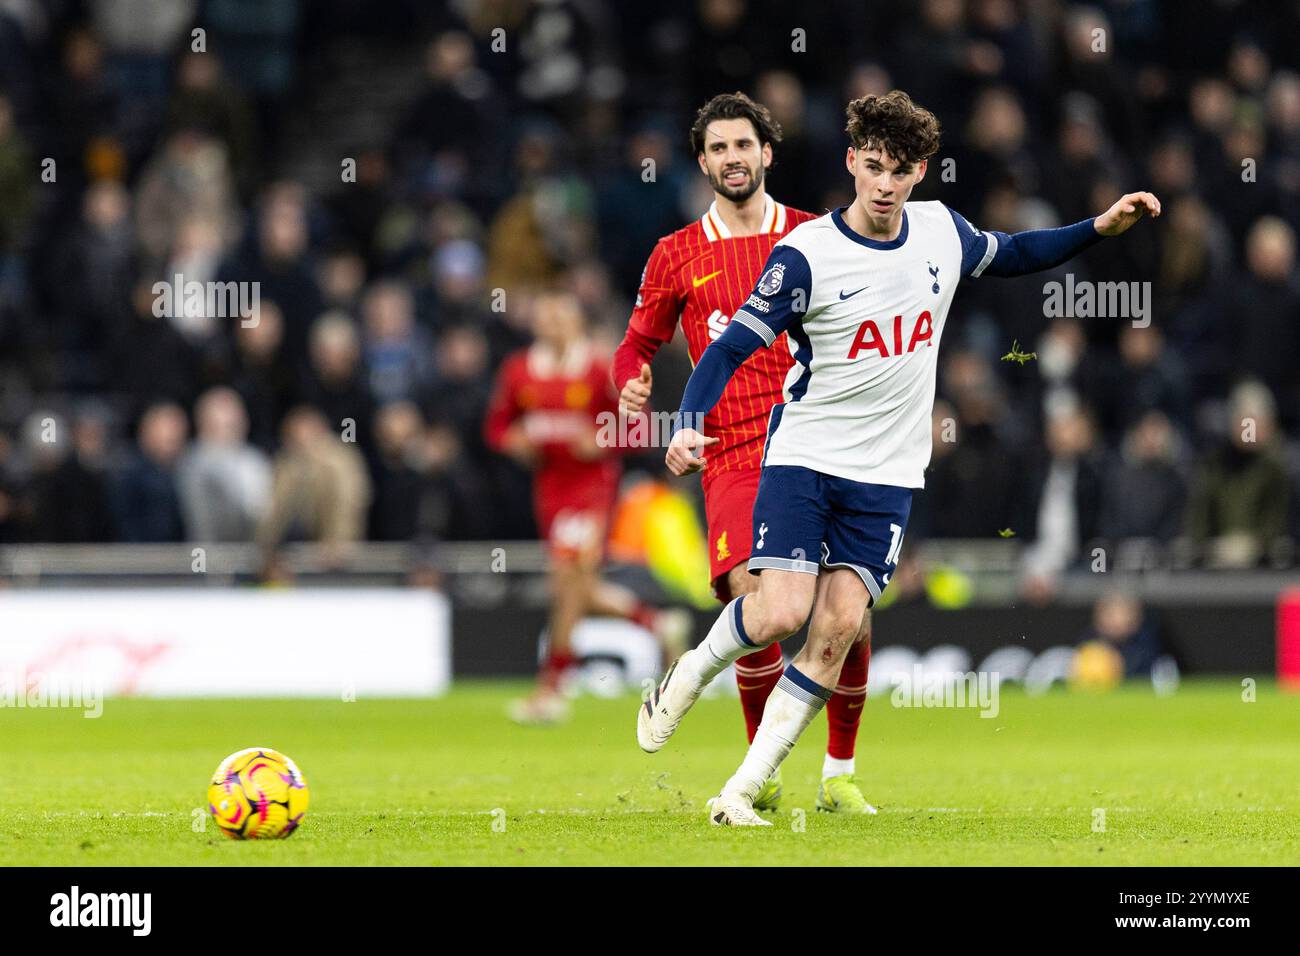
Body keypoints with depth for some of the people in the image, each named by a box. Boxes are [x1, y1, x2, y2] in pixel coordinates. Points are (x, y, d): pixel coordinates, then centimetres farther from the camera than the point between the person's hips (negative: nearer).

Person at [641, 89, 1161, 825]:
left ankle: (744, 790, -2)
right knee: (780, 613, -17)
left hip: (888, 475, 4)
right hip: (803, 459, -3)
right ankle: (689, 676, 16)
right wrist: (689, 427, -29)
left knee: (837, 630, -7)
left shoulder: (942, 231, 1)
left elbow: (1012, 255, 23)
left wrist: (1100, 228, 11)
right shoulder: (807, 254, -14)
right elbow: (732, 349, -13)